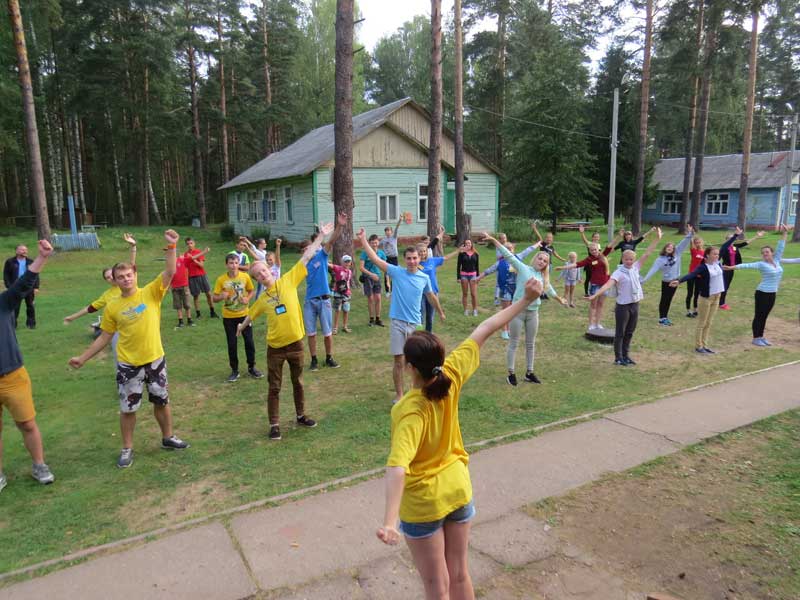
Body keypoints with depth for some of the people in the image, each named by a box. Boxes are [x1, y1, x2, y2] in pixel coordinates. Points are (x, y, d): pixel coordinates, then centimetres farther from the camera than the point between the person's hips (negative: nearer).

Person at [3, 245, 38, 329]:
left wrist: (36, 287, 1)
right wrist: (9, 287, -7)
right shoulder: (10, 262, 2)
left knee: (31, 307, 5)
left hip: (29, 288, 2)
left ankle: (31, 324, 15)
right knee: (15, 307, 3)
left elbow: (36, 275, 9)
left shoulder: (31, 262, 8)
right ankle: (13, 324, 12)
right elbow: (6, 275, 1)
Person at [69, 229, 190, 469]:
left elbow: (170, 272, -21)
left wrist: (171, 246, -32)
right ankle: (127, 449, 27)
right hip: (128, 365, 0)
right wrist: (83, 358, 6)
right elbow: (105, 337, 6)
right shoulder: (112, 307, -3)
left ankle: (168, 438, 35)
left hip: (155, 360, 0)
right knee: (127, 408, 9)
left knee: (161, 401, 15)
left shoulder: (151, 293, -7)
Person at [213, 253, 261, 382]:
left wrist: (248, 299, -13)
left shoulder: (245, 277, -8)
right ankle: (234, 371, 20)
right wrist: (221, 296, -27)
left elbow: (251, 291, 8)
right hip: (228, 317, -1)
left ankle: (251, 368, 23)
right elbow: (214, 298, -5)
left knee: (249, 341, 6)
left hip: (244, 315, 1)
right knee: (232, 344, 6)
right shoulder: (221, 279, -11)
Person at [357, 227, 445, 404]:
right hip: (397, 323, -2)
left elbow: (431, 296, 18)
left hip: (415, 324, 2)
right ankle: (399, 394, 19)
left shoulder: (424, 278, 1)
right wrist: (363, 240, -19)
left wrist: (440, 312, 30)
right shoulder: (396, 272, -6)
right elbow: (375, 259, -12)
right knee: (398, 362, 3)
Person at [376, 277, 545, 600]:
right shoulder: (452, 376, -17)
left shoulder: (409, 411, -31)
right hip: (458, 489, 5)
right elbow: (484, 331, -11)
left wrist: (389, 522, -49)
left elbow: (398, 467, -43)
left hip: (423, 503, -5)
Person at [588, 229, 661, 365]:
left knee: (629, 332, 14)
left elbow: (647, 253, 7)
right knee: (620, 333, 3)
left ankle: (625, 355, 26)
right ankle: (618, 358, 11)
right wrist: (594, 295, -43)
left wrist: (657, 238, 5)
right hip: (623, 306, -6)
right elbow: (608, 284, -28)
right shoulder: (618, 272, -15)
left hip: (635, 305, 6)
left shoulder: (636, 268, 4)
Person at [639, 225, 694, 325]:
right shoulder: (660, 259, -12)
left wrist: (689, 234, -15)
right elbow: (653, 269, -20)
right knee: (664, 300, 4)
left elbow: (684, 243, -3)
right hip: (666, 282, -4)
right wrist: (644, 279, -30)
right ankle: (661, 318, 10)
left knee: (669, 300, 13)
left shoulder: (677, 254, -1)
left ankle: (665, 317, 22)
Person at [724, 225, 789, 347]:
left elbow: (780, 247, 3)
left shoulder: (776, 261, 4)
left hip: (772, 293, 6)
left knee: (764, 316, 14)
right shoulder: (761, 264, -12)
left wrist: (785, 233, 0)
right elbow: (748, 265, -23)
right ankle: (755, 338, 7)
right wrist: (732, 267, -36)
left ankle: (761, 337, 23)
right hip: (763, 293, -6)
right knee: (759, 316, 1)